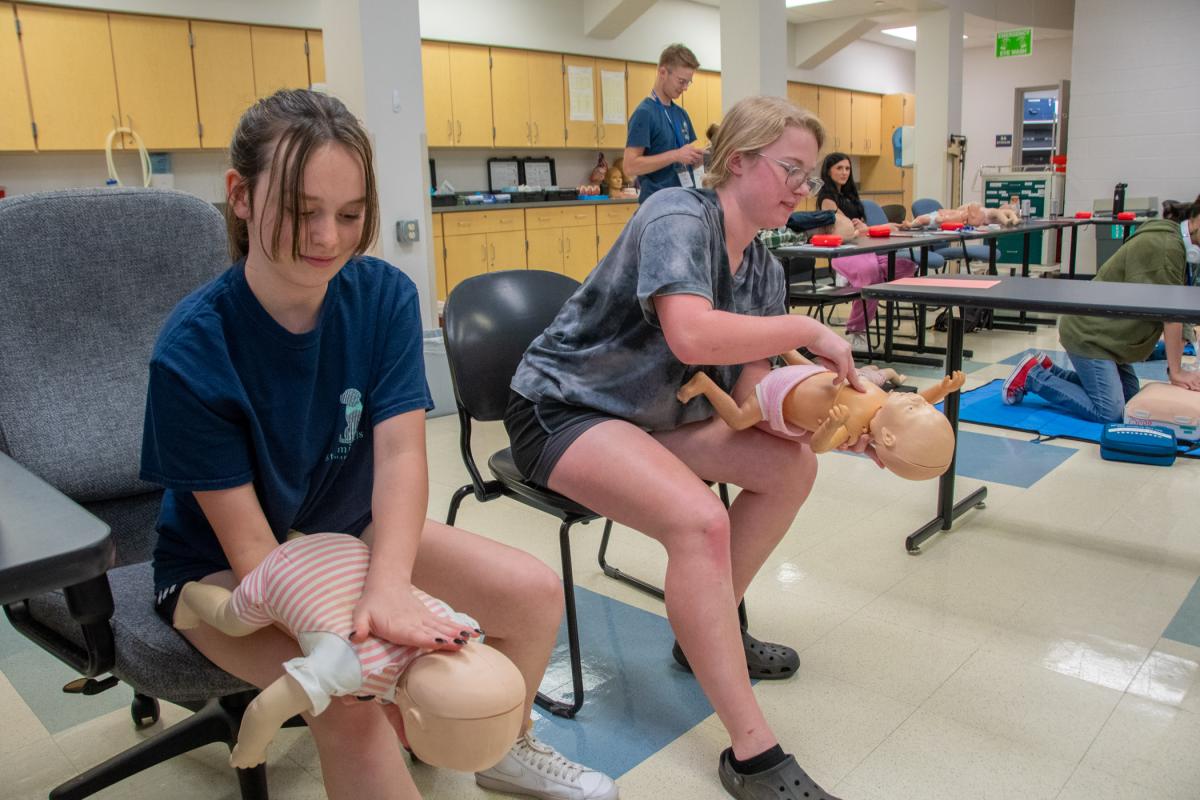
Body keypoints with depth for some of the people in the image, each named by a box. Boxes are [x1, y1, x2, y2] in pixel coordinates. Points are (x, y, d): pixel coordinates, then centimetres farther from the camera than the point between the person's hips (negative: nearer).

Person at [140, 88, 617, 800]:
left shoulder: (384, 295, -14)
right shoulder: (191, 353, -25)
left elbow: (400, 450, -24)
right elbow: (249, 543, -24)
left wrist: (388, 585, -42)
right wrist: (344, 642, -39)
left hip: (352, 528, 4)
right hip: (223, 569, -4)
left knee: (535, 592, -9)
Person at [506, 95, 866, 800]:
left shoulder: (763, 270, 5)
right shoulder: (677, 215, -20)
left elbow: (749, 397, -1)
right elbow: (691, 335, -38)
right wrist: (806, 330, -25)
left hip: (648, 412, 9)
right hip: (561, 407, -9)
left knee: (792, 464, 3)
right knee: (700, 520, -30)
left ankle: (708, 629, 19)